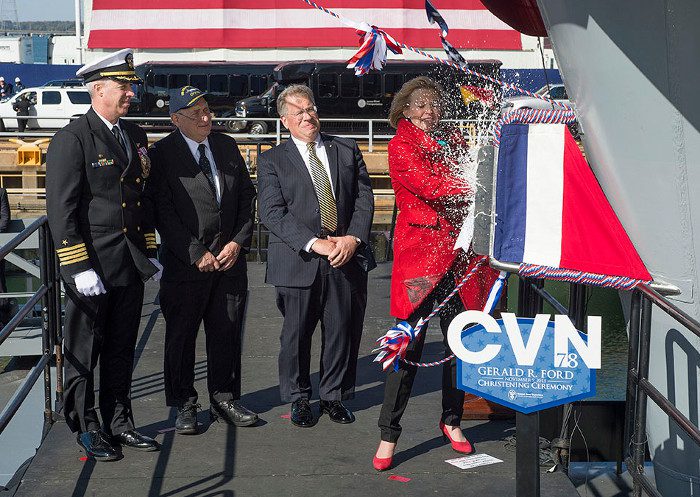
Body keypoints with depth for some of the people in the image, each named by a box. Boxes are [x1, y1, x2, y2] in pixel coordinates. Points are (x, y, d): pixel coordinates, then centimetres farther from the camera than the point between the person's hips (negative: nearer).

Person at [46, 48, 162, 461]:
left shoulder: (136, 136, 12)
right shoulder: (72, 139, -11)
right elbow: (61, 210, -14)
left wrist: (150, 252, 15)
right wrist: (80, 268, -18)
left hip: (131, 263, 7)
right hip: (92, 263, -7)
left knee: (122, 350, 15)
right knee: (83, 351, 6)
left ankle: (119, 423, 27)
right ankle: (86, 428, 20)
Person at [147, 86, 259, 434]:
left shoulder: (227, 146, 10)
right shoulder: (162, 154, -6)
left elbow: (247, 196, 10)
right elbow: (164, 212, -10)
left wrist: (238, 242, -2)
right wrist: (197, 254, -13)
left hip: (230, 258, 4)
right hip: (186, 262, -4)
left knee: (226, 332, 10)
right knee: (181, 336, 4)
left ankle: (224, 400, 23)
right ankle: (185, 407, 16)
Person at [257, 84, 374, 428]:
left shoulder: (347, 151, 12)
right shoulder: (272, 161, 3)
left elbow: (364, 198, 8)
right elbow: (272, 212, -8)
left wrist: (354, 238, -9)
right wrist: (314, 243, -18)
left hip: (347, 257, 2)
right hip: (299, 262, -2)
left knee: (343, 331, 7)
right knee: (296, 333, 6)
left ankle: (334, 396, 25)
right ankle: (298, 399, 24)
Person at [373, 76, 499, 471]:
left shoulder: (454, 140, 17)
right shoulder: (401, 145, 0)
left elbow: (471, 180, 13)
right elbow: (429, 185, -14)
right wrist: (477, 185, -21)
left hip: (457, 248, 5)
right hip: (420, 249, -5)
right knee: (409, 342, -6)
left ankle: (452, 420, 26)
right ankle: (389, 434, 4)